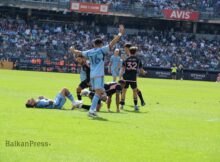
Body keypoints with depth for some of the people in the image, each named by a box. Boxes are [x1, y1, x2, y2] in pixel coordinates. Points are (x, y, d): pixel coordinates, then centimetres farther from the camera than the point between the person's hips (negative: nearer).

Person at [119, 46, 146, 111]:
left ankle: (122, 105, 11)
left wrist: (119, 78, -5)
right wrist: (144, 72, 30)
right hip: (133, 78, 0)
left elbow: (122, 69, -4)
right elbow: (141, 70, 7)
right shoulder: (138, 60, 4)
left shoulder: (126, 60, 3)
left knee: (124, 91, 12)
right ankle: (135, 105, 9)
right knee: (135, 91, 16)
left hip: (126, 78, 0)